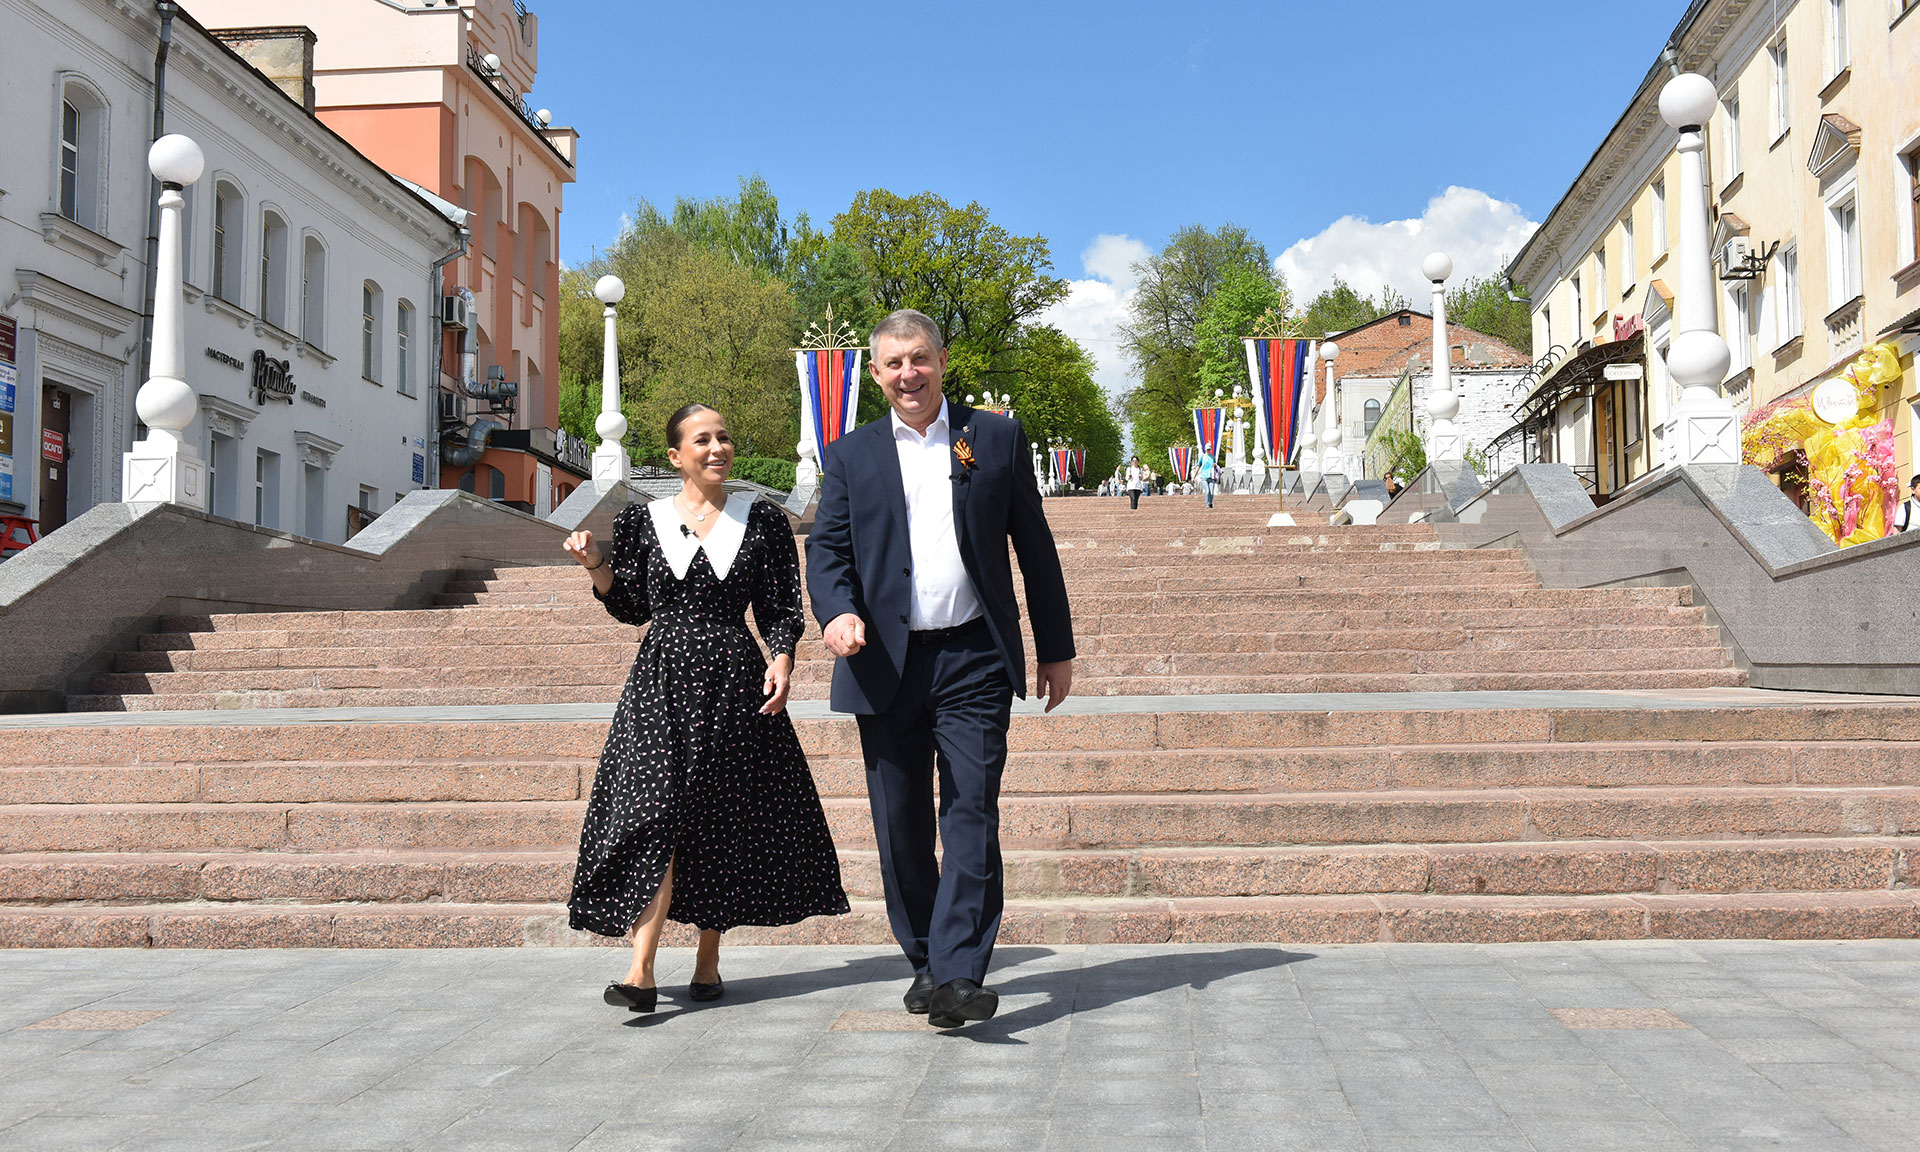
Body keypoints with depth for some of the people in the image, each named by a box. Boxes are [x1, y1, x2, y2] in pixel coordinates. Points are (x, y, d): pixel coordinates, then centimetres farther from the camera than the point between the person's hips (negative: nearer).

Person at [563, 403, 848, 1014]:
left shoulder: (761, 520, 6)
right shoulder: (644, 521, 8)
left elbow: (781, 607, 5)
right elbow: (630, 607, 12)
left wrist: (781, 663, -10)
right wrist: (597, 566, -3)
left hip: (734, 679, 1)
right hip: (663, 678, 0)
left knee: (724, 820, 4)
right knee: (656, 814, -11)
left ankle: (708, 959, 17)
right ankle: (641, 971, -14)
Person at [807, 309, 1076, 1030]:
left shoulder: (997, 438, 8)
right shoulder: (851, 455, 11)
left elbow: (1034, 546, 10)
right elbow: (826, 547, 4)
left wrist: (1056, 648, 9)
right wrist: (837, 611, -18)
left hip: (974, 660, -2)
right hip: (886, 665, 2)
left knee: (972, 816, -9)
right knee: (901, 828, 7)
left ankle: (960, 975, -12)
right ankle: (925, 963, 21)